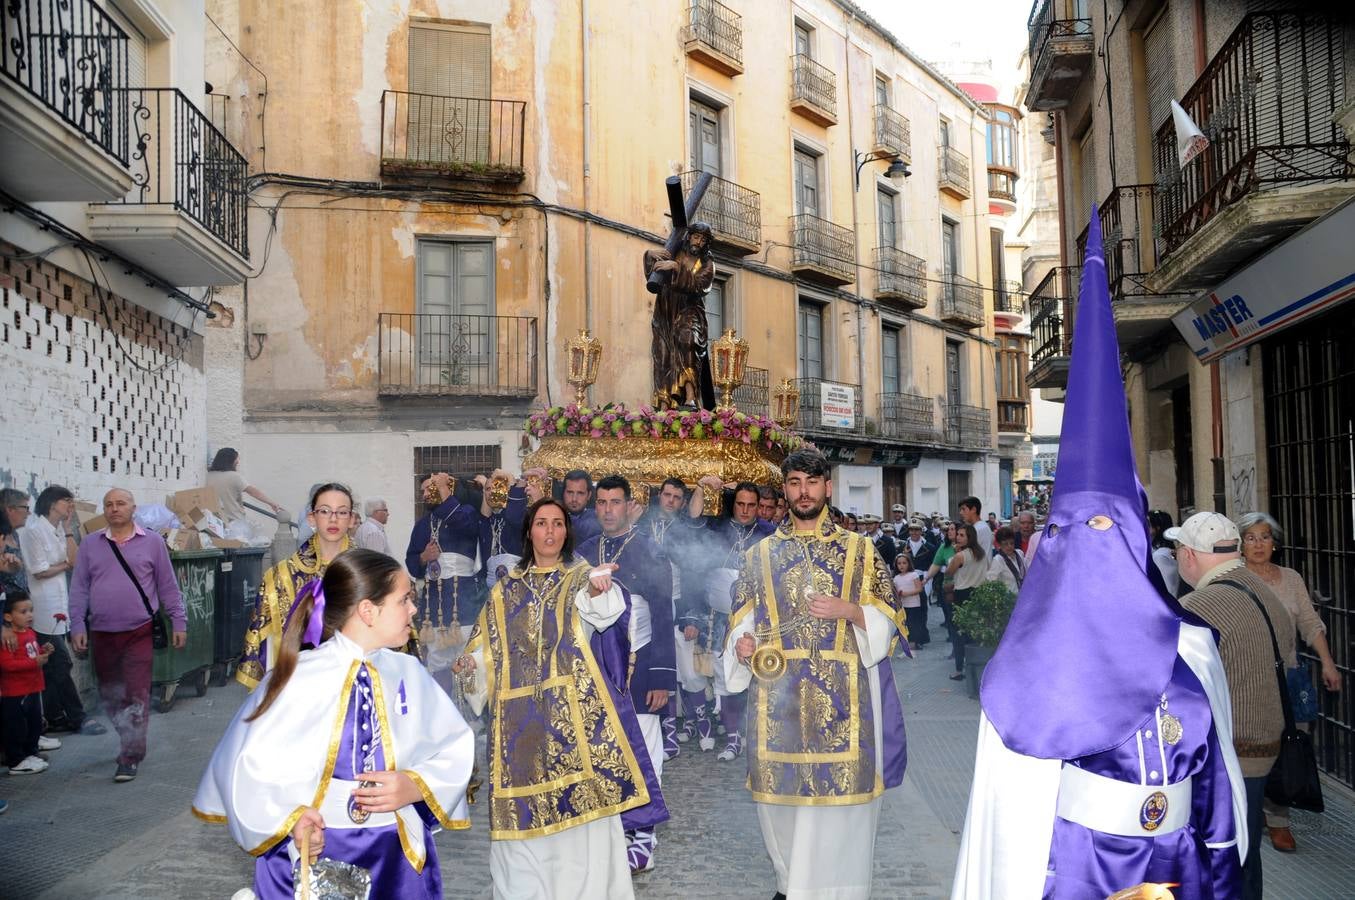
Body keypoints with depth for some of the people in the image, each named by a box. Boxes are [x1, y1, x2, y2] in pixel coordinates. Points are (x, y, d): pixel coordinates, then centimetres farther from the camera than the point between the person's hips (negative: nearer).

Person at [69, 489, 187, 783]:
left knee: (136, 695, -7)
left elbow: (168, 586, 4)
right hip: (102, 634, 3)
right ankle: (131, 743, 30)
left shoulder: (152, 542, 1)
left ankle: (130, 758, 0)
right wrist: (77, 626, 0)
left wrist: (179, 623, 2)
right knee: (110, 696, 13)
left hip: (139, 633, -3)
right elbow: (79, 588, 7)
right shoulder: (90, 545, 6)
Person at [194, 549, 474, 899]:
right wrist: (289, 818, -22)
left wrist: (415, 786, -14)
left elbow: (456, 748, 2)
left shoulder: (409, 674, -2)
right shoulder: (297, 677, -12)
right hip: (309, 855, -3)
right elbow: (246, 763, -10)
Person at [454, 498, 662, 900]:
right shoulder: (507, 588, 13)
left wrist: (597, 590, -45)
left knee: (580, 801, -5)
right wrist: (472, 664, -6)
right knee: (523, 810, 5)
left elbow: (604, 607, -22)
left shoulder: (580, 577, 2)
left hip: (572, 710, -3)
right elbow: (488, 648, 16)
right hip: (519, 716, 3)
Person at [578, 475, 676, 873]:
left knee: (642, 754, 0)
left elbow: (663, 617, -4)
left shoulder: (651, 553, -3)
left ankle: (641, 834, 11)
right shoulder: (583, 553, 8)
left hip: (637, 665, -3)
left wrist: (662, 677, -9)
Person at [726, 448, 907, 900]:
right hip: (778, 695, 1)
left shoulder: (859, 549, 7)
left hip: (843, 695, -1)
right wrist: (743, 644, -10)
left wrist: (847, 610, -13)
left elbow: (889, 617, 5)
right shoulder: (760, 554, 11)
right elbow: (741, 622, 12)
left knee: (841, 789, -2)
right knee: (781, 791, 5)